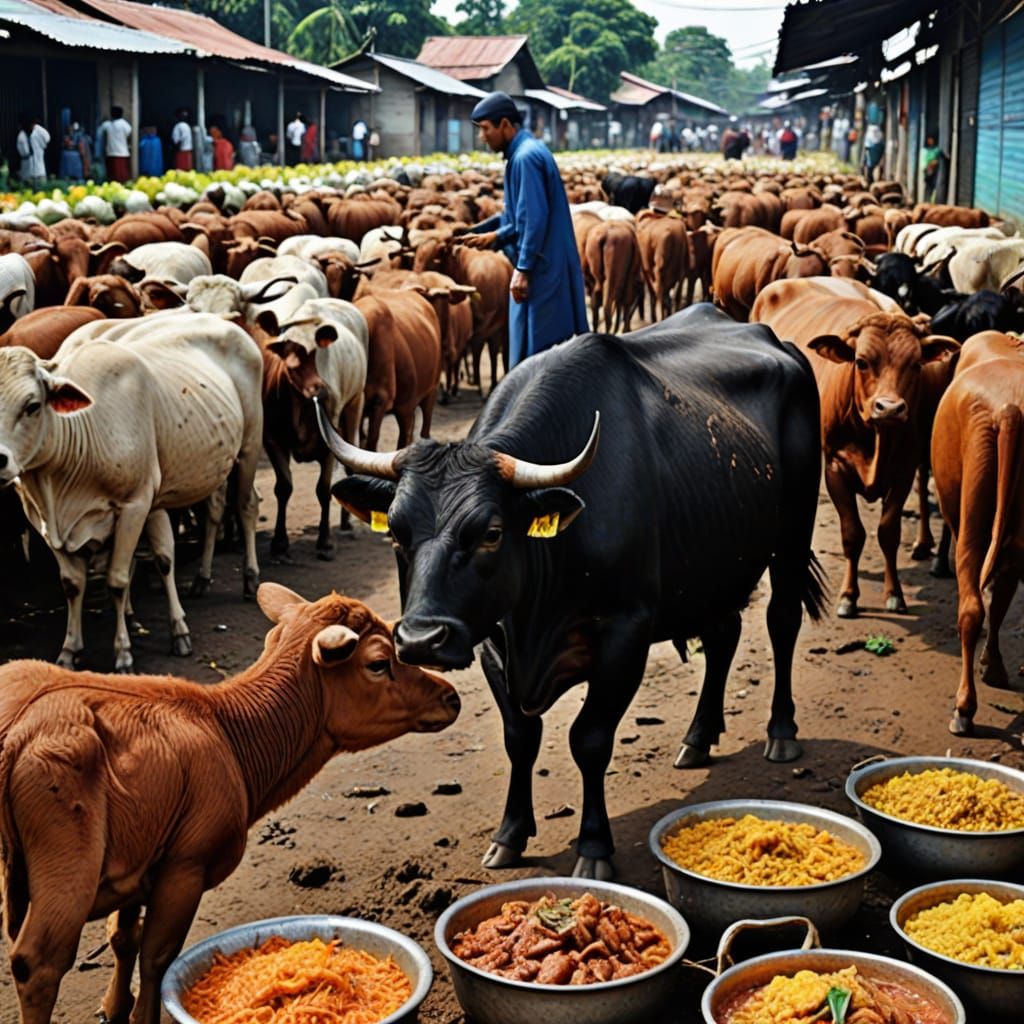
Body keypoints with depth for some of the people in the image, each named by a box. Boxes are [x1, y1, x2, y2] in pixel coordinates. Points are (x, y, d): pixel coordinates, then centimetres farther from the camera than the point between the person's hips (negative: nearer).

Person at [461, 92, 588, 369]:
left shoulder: (525, 157, -15)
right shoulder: (530, 151, 16)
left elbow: (535, 218, -21)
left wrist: (523, 269, -21)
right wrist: (494, 237, 20)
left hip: (542, 270, -10)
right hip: (547, 269, 10)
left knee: (533, 349, -5)